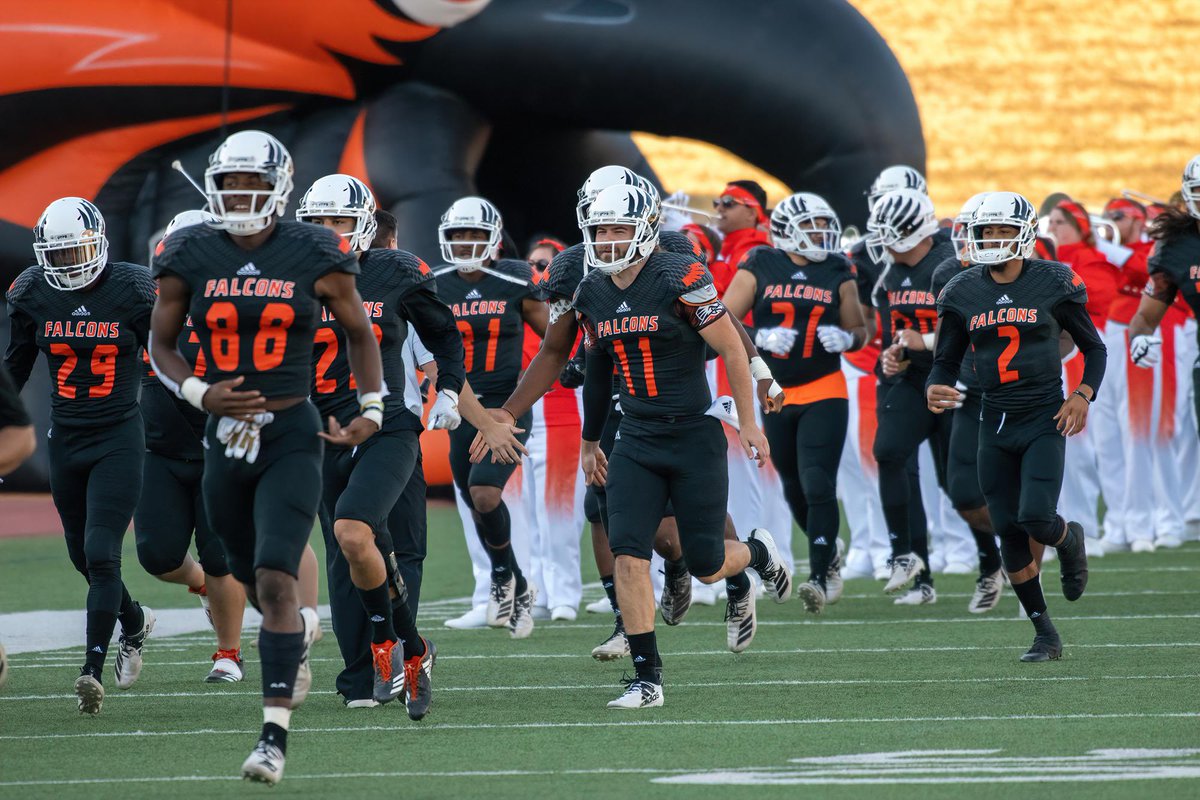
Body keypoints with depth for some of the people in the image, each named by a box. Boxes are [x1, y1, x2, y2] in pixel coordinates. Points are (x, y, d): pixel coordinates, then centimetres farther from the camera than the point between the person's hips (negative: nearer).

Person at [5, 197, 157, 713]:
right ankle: (135, 622, 42)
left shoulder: (133, 291, -10)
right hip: (66, 440, 4)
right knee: (84, 558, 14)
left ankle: (93, 670, -13)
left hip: (119, 438, -4)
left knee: (101, 555, -13)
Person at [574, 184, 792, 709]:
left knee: (706, 567, -1)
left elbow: (732, 350, -9)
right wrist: (589, 442, 26)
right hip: (637, 442, 5)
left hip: (694, 435, -5)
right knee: (627, 552, -11)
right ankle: (647, 678, -7)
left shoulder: (680, 280, -15)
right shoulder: (593, 295, 5)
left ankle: (758, 554, 35)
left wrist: (748, 423, -7)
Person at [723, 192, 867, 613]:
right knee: (795, 489, 14)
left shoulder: (838, 274, 2)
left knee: (818, 485, -14)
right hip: (777, 395, 2)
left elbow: (859, 332, 12)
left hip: (824, 393, -1)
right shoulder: (758, 270, -2)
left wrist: (844, 338, -11)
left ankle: (819, 578, -13)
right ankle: (828, 554, 38)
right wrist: (760, 338, -20)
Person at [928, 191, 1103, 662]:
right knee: (1009, 534, 2)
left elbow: (1094, 348, 6)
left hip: (1044, 419, -3)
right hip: (996, 423, 3)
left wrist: (1082, 395, -10)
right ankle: (1045, 635, 14)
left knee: (1036, 518, -19)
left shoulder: (1053, 285, -4)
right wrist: (934, 389, -13)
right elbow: (946, 362, 10)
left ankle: (1070, 540, 20)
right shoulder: (963, 293, 3)